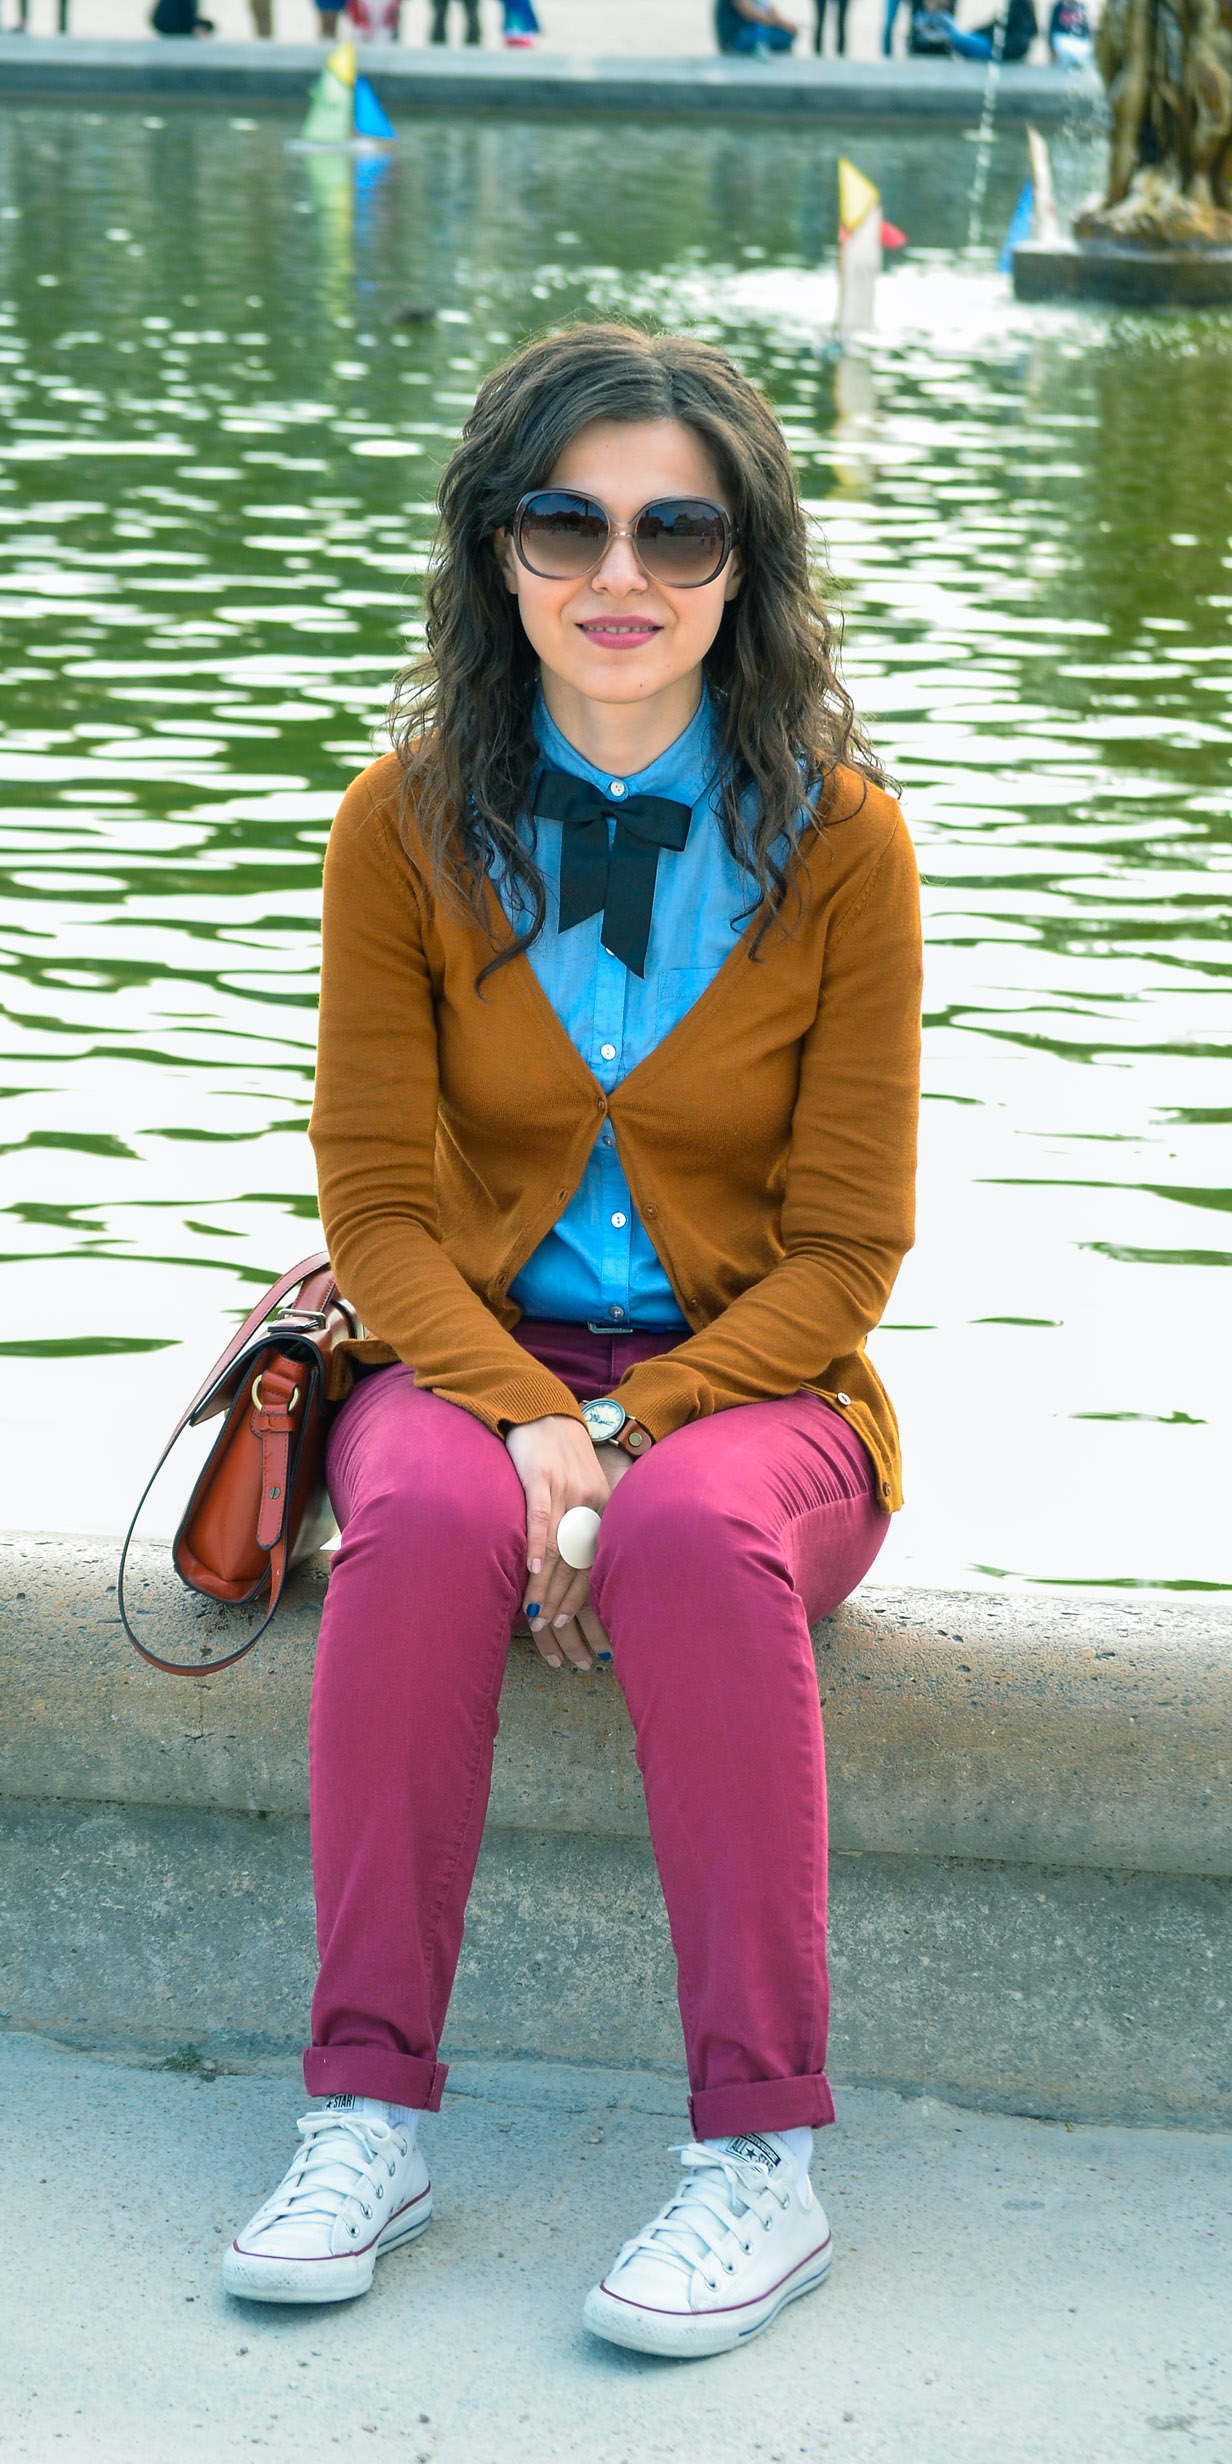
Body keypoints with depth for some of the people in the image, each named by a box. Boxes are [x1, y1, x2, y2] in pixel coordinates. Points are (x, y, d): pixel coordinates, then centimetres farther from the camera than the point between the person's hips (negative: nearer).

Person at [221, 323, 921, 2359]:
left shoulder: (840, 837, -6)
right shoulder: (409, 822, -3)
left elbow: (845, 1250, -6)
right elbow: (381, 1205, -3)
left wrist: (629, 1432, -20)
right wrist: (524, 1426, -21)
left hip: (753, 1380, -1)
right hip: (472, 1358, 1)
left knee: (701, 1540, -36)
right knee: (423, 1523, -34)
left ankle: (761, 2155, -30)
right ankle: (368, 2113, -26)